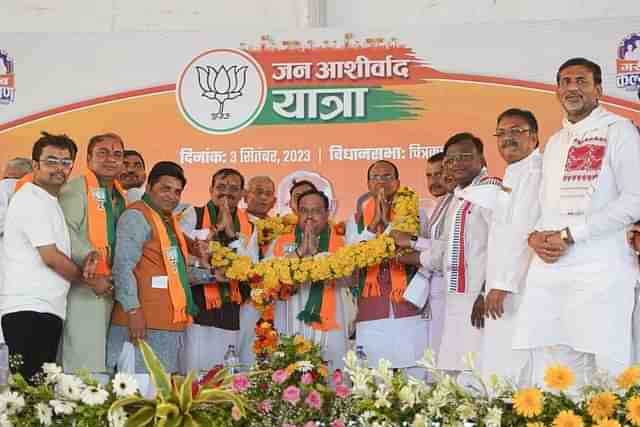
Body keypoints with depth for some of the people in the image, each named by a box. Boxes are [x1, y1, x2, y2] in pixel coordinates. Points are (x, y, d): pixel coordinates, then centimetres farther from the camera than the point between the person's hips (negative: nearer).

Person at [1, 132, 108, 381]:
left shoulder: (49, 201, 22)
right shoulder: (32, 199, -8)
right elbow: (51, 257, -12)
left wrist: (85, 262, 0)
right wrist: (90, 279, 1)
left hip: (47, 311, 10)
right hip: (28, 310, -10)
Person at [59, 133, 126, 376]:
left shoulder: (122, 196, 21)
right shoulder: (75, 189, -3)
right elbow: (66, 233, -16)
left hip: (112, 289, 8)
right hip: (86, 288, -8)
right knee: (84, 360, -9)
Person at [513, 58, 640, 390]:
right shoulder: (555, 142, 22)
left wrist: (568, 235, -12)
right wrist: (535, 237, 1)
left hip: (598, 269, -6)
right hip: (548, 267, 6)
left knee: (601, 365, -8)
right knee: (547, 368, 3)